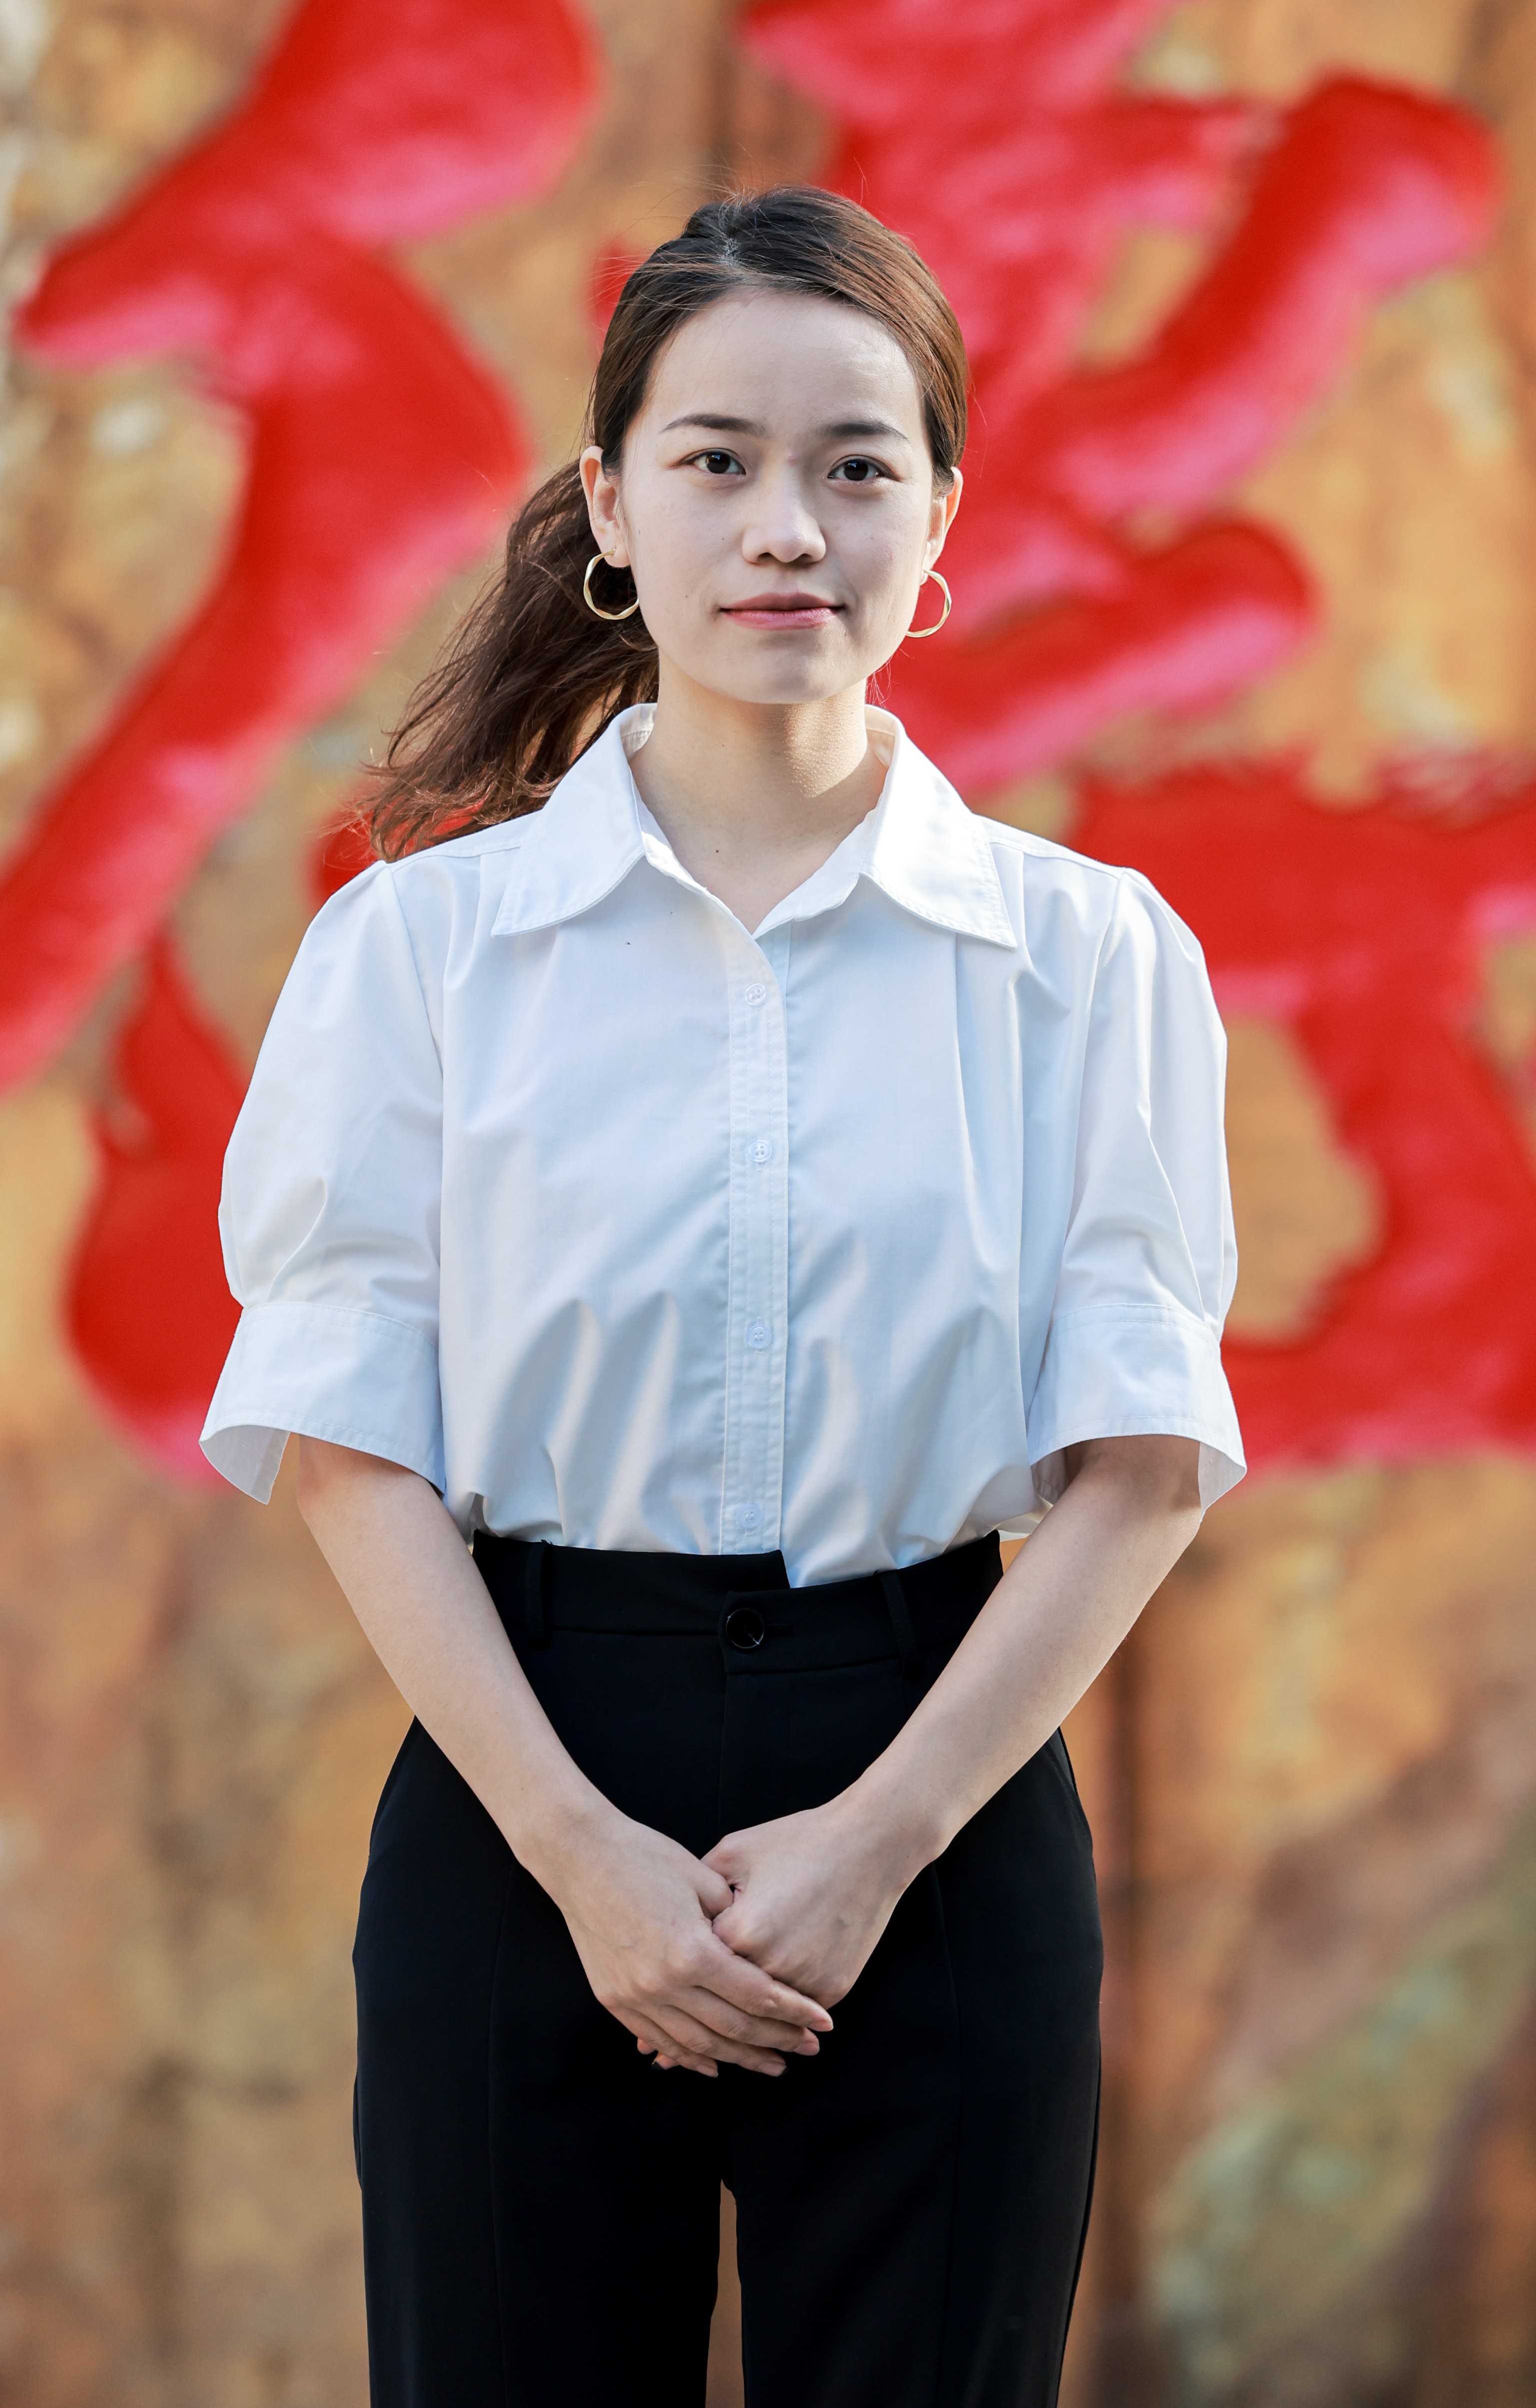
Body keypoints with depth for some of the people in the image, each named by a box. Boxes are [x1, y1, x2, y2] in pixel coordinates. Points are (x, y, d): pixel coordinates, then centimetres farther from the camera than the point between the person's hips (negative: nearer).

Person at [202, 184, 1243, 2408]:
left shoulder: (1093, 954, 3)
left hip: (942, 1812, 0)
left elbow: (1142, 1459, -1)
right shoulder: (421, 941, 2)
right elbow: (354, 1446, -3)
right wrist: (578, 1849, -13)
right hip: (523, 1794, 0)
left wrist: (878, 1837, -11)